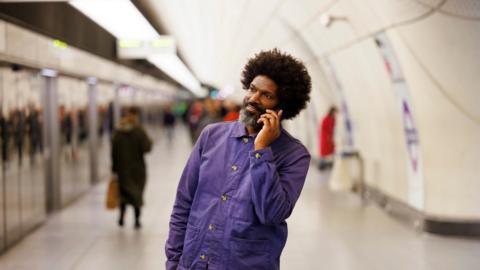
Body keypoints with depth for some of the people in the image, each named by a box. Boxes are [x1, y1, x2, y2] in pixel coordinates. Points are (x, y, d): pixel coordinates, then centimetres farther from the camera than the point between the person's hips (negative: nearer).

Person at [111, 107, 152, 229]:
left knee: (124, 191, 17)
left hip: (122, 168, 3)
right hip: (137, 168, -3)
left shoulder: (118, 132, -2)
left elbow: (114, 152, -1)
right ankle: (137, 220, 10)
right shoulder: (139, 131, -13)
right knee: (137, 193, 9)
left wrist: (114, 168, 6)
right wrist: (149, 141, 4)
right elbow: (146, 148, -17)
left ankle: (122, 216, 4)